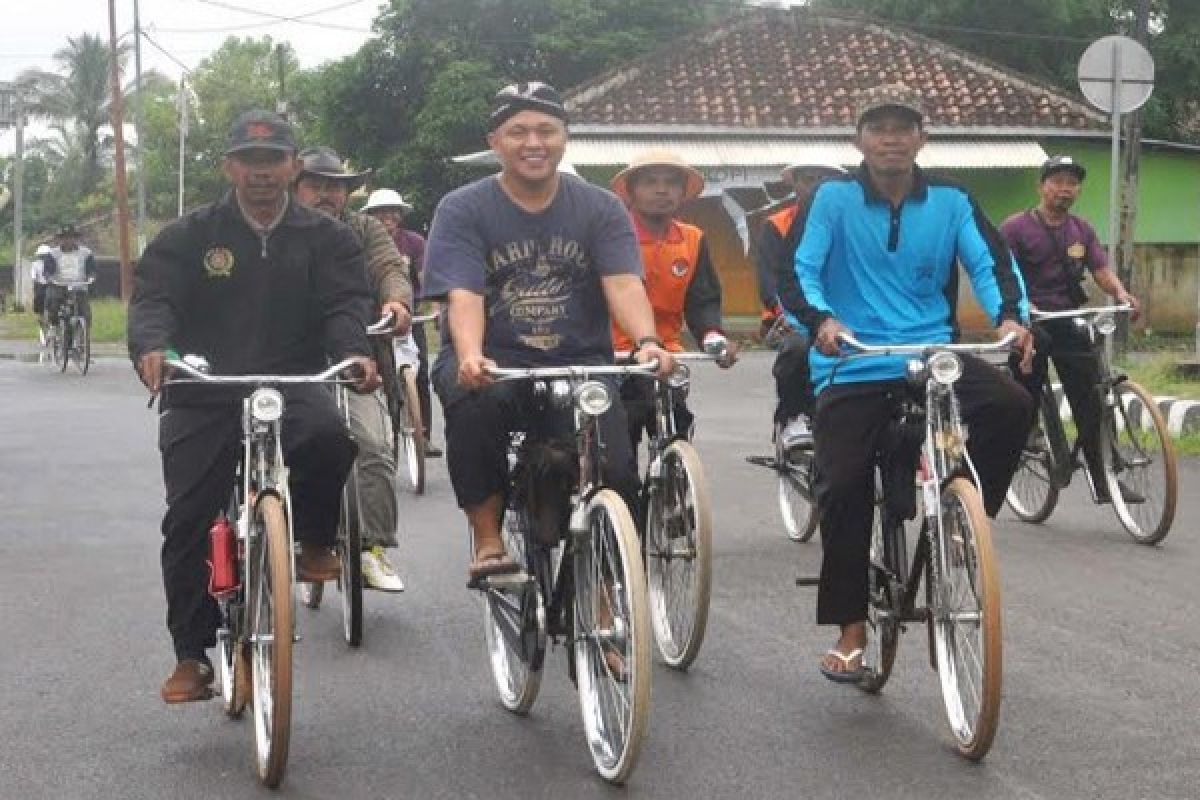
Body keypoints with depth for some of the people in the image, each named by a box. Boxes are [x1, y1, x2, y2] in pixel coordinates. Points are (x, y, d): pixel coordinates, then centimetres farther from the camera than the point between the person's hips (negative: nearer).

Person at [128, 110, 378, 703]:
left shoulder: (327, 239, 9)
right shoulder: (188, 237, 7)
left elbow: (346, 304, -4)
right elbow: (153, 297, -5)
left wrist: (353, 352, -28)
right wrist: (151, 347, -29)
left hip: (293, 385, -1)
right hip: (203, 396, 1)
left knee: (329, 437, -33)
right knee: (188, 521, -7)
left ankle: (313, 544, -4)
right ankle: (192, 654, 8)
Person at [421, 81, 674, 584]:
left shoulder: (600, 209, 6)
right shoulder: (462, 210, 1)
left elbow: (624, 282, -8)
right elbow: (464, 296, -13)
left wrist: (646, 342, -29)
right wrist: (469, 356, -34)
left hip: (579, 364, 2)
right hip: (492, 363, -1)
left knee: (616, 472, -20)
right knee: (475, 402, -36)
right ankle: (487, 541, -18)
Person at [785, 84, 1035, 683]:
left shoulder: (950, 202, 5)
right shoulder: (834, 198, -2)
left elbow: (990, 261, -3)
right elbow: (799, 268, -11)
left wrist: (1010, 315, -24)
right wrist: (821, 321, -31)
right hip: (852, 369, -1)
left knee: (1011, 406, -25)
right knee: (843, 490, -8)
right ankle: (851, 630, 8)